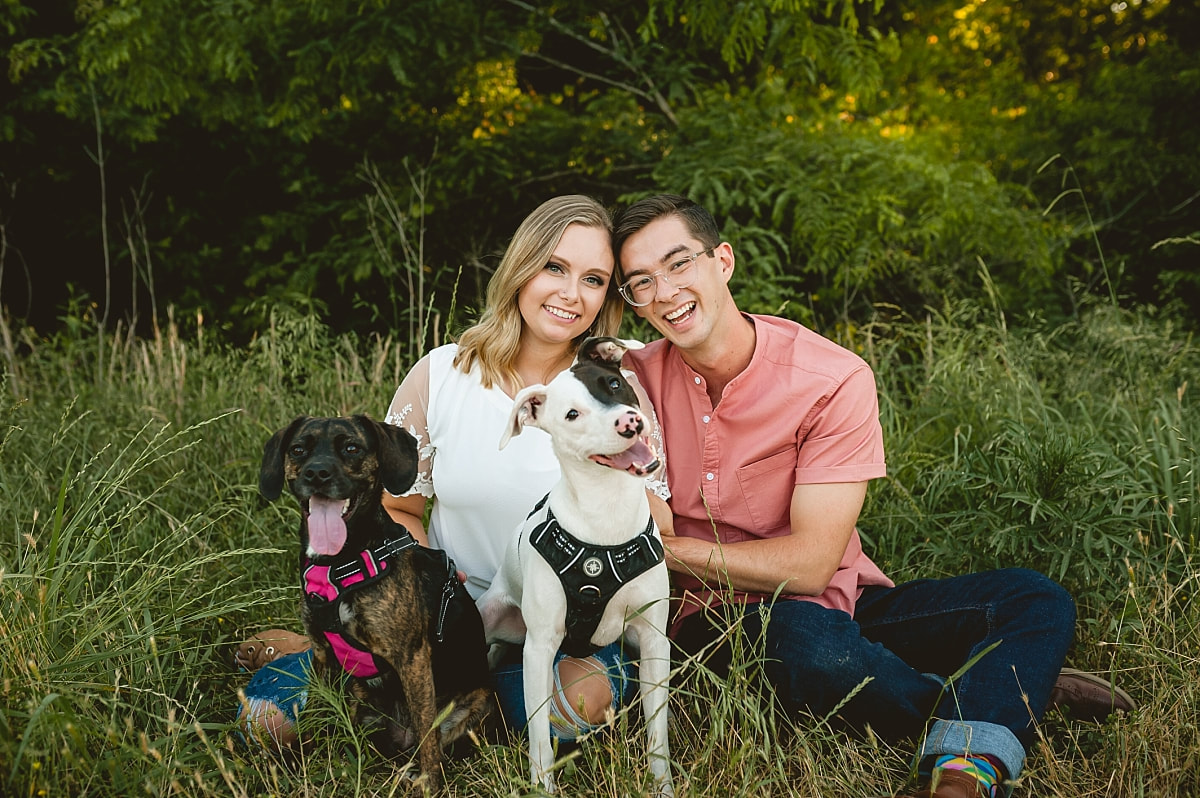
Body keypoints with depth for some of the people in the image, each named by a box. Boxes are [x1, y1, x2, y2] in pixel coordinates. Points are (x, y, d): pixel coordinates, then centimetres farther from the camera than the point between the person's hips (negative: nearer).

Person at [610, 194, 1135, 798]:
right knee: (804, 635, -35)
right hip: (717, 618, 0)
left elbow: (809, 564, -18)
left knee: (1033, 599, -17)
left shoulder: (834, 380, -14)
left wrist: (665, 546, -15)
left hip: (840, 604, 1)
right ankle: (1016, 686, -11)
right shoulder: (636, 380, -4)